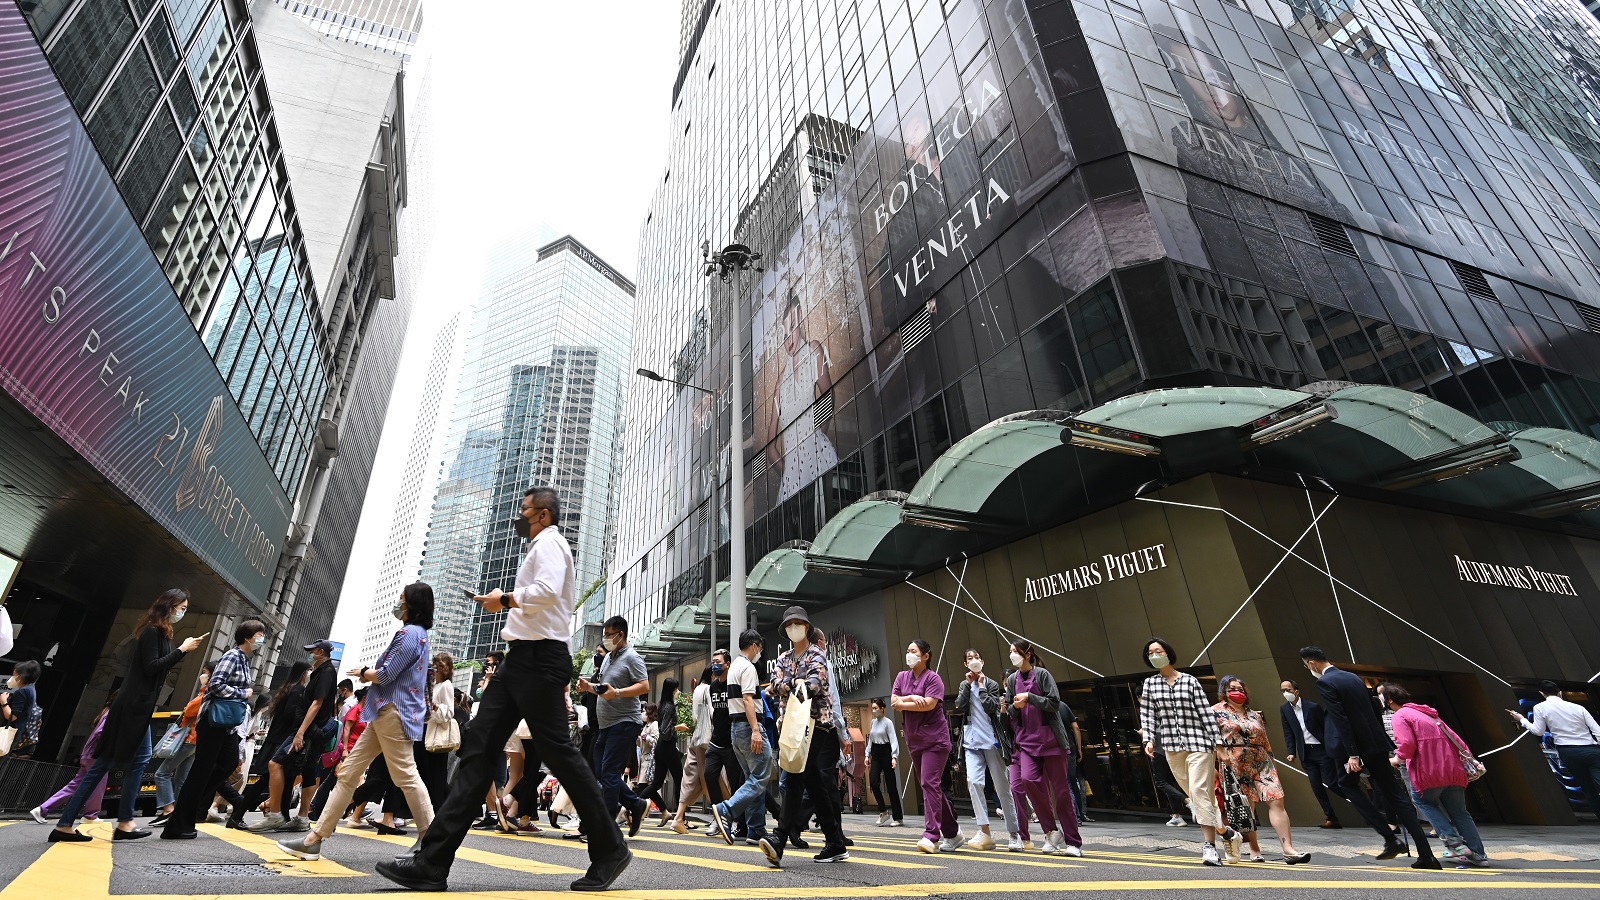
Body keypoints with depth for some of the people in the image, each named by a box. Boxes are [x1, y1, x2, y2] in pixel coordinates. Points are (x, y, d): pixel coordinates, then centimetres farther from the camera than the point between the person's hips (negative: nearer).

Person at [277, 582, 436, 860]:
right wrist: (370, 674, 12)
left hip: (394, 712, -11)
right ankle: (316, 838, 16)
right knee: (348, 771, 11)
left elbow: (386, 674, -17)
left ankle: (431, 838, -5)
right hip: (386, 713, 11)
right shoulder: (418, 634, 21)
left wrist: (364, 673, 3)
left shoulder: (410, 633, -13)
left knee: (406, 777, -9)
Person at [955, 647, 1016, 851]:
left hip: (992, 740, -2)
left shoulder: (992, 684, 3)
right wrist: (968, 684, -3)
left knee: (1002, 786, 2)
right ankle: (984, 832, -8)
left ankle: (1014, 833, 13)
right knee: (973, 782, -14)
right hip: (972, 742, 2)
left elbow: (992, 708, -11)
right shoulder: (964, 685, 14)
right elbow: (959, 708, -2)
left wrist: (981, 686, -6)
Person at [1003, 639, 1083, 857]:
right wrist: (1015, 706, -6)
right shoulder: (1012, 679, 11)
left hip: (1050, 738, -4)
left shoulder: (1042, 674, -3)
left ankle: (1073, 842, 8)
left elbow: (1054, 703, -9)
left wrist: (1029, 697, -17)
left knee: (1060, 789, -1)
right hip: (1026, 740, 4)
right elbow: (1010, 713, 15)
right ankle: (1051, 830, 1)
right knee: (1028, 778, -17)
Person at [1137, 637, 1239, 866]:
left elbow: (1206, 712, 3)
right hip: (1172, 746, 3)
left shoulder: (1189, 680, 3)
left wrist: (1216, 741, -1)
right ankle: (1228, 833, 25)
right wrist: (1149, 739, -5)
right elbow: (1147, 715, 6)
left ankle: (1209, 845, -11)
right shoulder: (1150, 684, 9)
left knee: (1198, 791, -14)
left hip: (1198, 742, -3)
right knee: (1195, 794, 8)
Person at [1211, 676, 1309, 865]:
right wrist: (1222, 754, -15)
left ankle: (1288, 849, -8)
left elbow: (1265, 741, 19)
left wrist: (1271, 762, 14)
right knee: (1245, 807, 1)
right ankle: (1254, 849, 13)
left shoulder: (1254, 715, 19)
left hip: (1261, 763, 4)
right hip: (1235, 766, -4)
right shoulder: (1217, 711, 3)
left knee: (1277, 802, -8)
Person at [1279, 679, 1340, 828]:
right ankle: (1331, 817, 15)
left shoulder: (1313, 706, -10)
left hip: (1322, 749, -4)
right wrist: (1291, 752, -3)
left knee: (1332, 783, -3)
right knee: (1316, 787, 5)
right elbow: (1288, 733, 4)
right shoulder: (1284, 709, 1)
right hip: (1306, 753, 4)